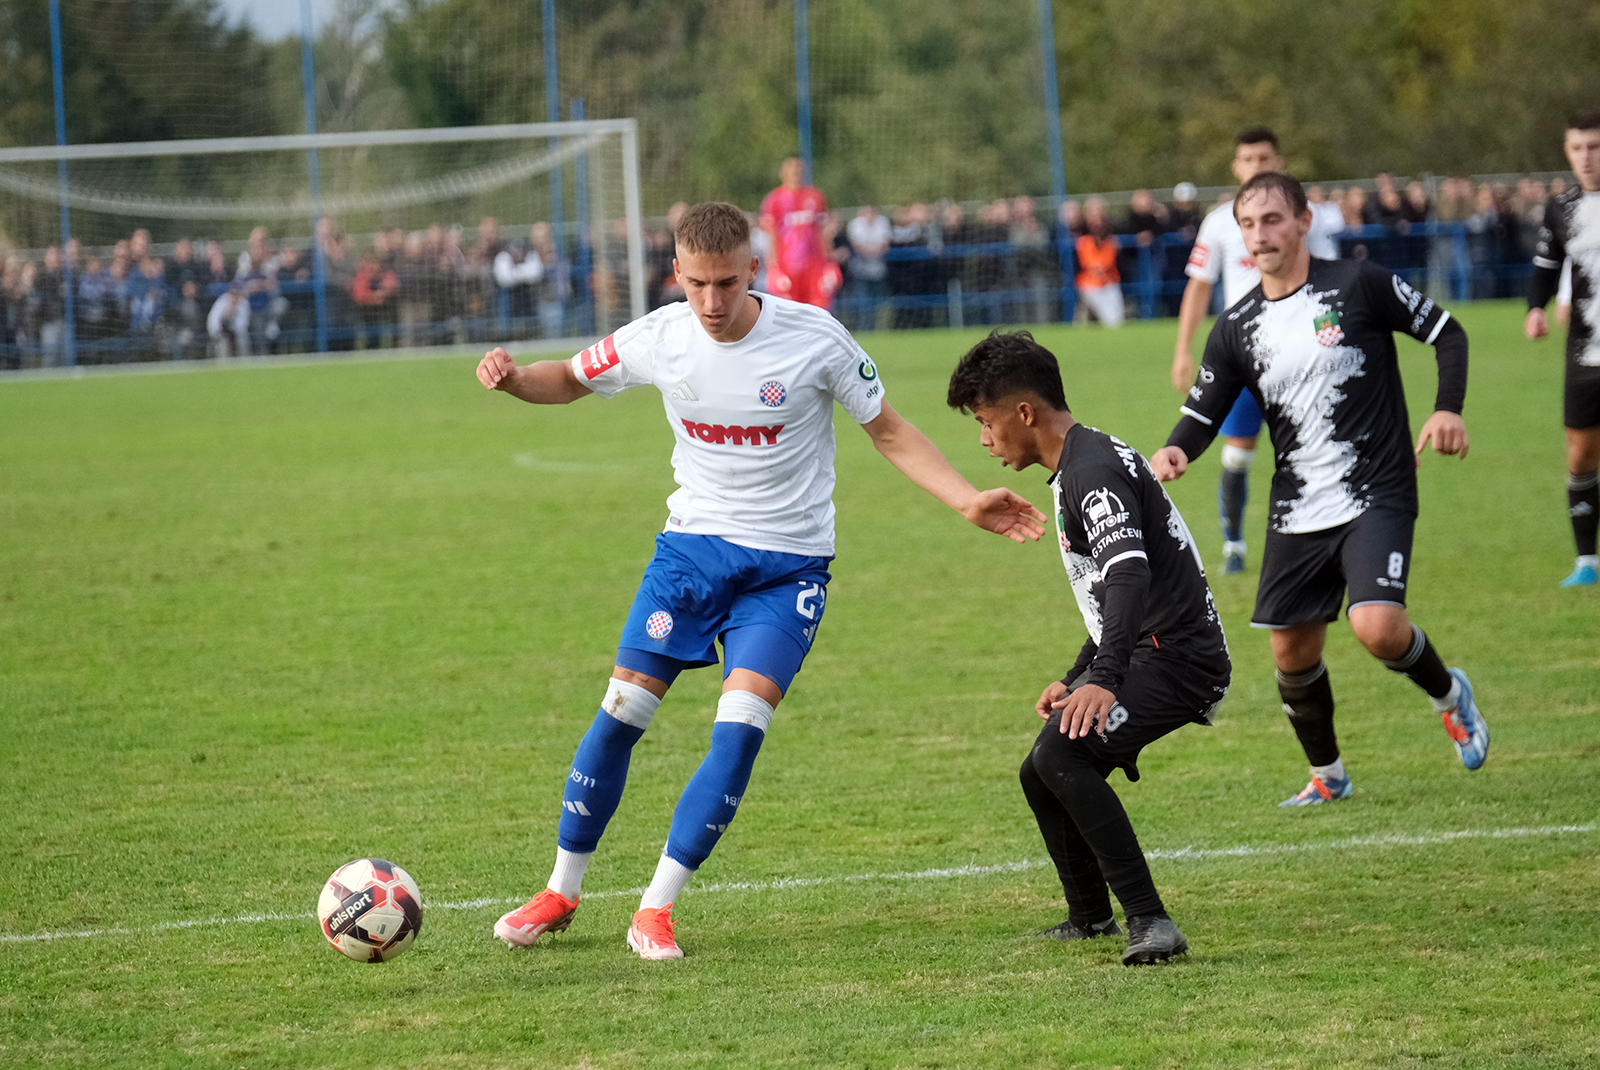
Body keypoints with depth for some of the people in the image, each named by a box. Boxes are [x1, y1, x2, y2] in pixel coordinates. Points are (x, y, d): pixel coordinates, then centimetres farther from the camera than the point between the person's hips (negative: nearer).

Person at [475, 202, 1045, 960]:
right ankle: (560, 895, 14)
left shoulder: (812, 337, -13)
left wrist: (969, 503, -12)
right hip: (692, 545, 2)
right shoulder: (659, 339, -7)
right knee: (622, 710, -3)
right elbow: (571, 380, 11)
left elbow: (890, 432, -2)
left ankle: (656, 911, -8)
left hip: (788, 565, -2)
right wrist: (511, 378, -11)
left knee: (740, 728, -17)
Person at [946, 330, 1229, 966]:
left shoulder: (1092, 470, -16)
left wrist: (1104, 679, -40)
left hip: (1176, 657, -11)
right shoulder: (1076, 469, 19)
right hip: (1150, 655, 11)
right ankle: (1091, 918, 39)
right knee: (1041, 775, 20)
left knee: (1062, 754, -29)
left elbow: (1129, 573, -31)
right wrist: (1075, 679, 26)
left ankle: (1149, 921, -29)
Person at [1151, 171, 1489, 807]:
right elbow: (1203, 413, 5)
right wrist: (1175, 451, -18)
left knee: (1377, 627, -23)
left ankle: (1448, 695, 9)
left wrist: (1448, 409, -14)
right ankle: (1327, 777, 29)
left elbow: (1446, 332, 2)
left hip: (1376, 498, -5)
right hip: (1297, 512, 5)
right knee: (1293, 652, 6)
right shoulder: (1237, 329, 4)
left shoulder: (1358, 285, -7)